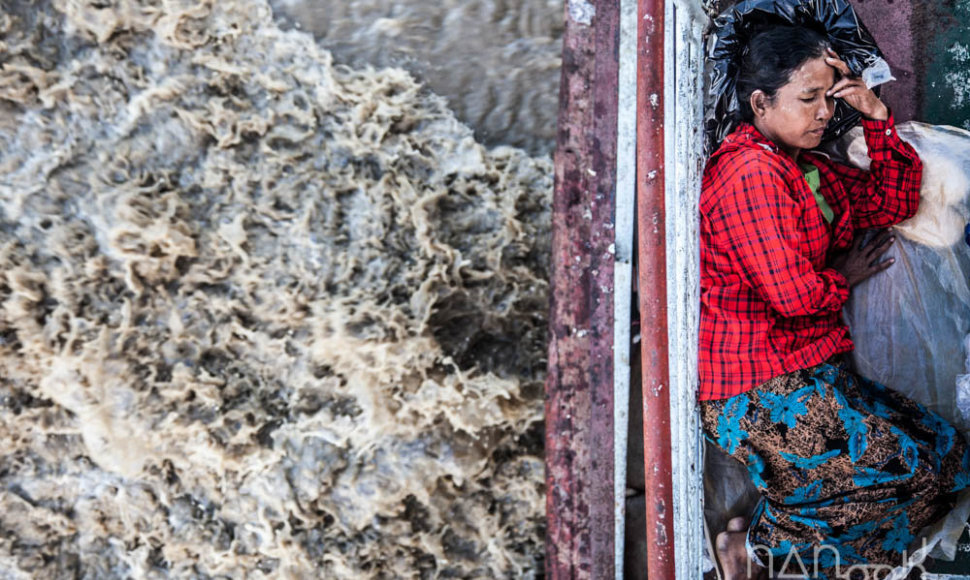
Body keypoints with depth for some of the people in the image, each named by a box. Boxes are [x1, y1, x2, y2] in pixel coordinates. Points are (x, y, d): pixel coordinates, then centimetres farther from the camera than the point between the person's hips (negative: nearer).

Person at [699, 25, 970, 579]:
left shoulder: (808, 168, 16)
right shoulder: (751, 172, -16)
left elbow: (895, 201, 18)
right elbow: (792, 293, -22)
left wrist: (877, 115, 8)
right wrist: (846, 277, 0)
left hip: (811, 369, 10)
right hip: (758, 388, -10)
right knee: (903, 474, -12)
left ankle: (778, 529, 2)